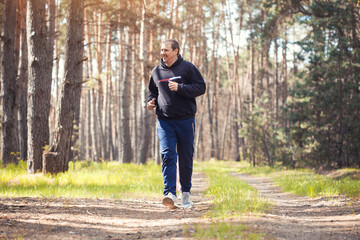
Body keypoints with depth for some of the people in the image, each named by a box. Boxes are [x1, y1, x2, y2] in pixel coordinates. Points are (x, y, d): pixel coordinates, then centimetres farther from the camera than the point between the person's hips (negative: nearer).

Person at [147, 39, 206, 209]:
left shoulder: (188, 68, -1)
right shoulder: (157, 72, 12)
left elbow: (201, 87, -6)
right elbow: (152, 91, 27)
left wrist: (179, 88, -17)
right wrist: (151, 101, 5)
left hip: (185, 120, -2)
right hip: (164, 121, 2)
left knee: (186, 158, 6)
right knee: (167, 155, -13)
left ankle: (185, 192, 21)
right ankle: (170, 193, -20)